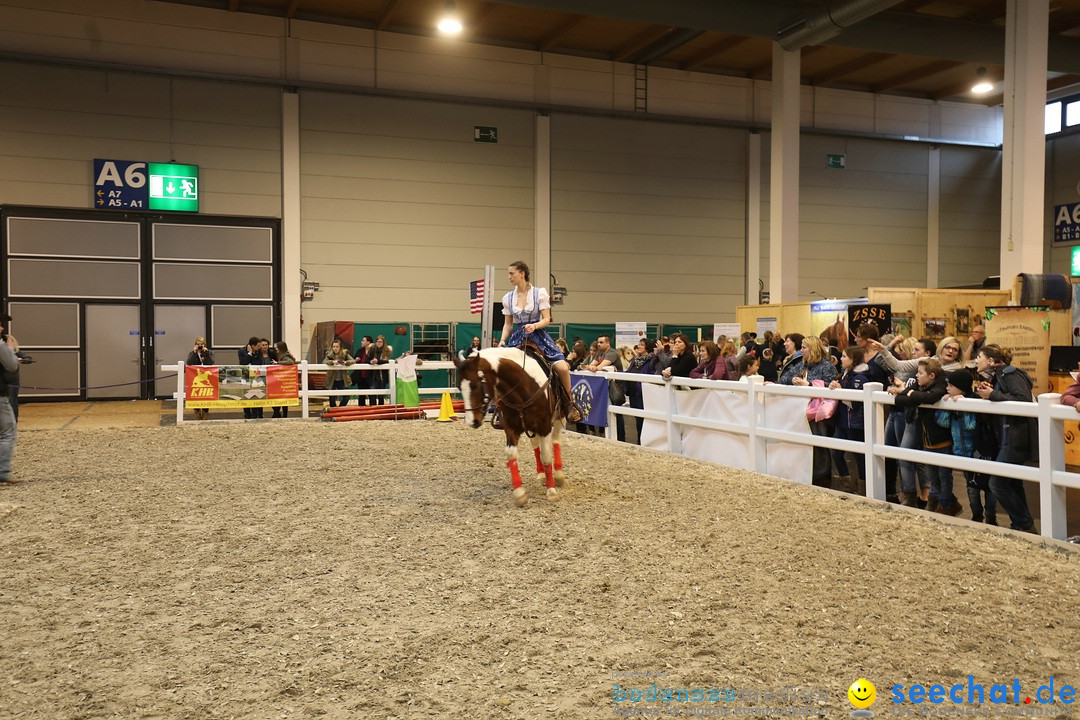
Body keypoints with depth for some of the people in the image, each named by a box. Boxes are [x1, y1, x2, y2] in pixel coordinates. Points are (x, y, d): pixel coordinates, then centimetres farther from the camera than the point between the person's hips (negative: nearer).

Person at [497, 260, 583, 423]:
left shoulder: (540, 293, -1)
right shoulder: (508, 298, 9)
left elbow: (546, 319, -4)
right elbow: (508, 324, 13)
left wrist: (534, 326, -24)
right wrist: (502, 340, -4)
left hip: (538, 336, -3)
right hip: (518, 339, 3)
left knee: (562, 367, -20)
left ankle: (569, 403, 2)